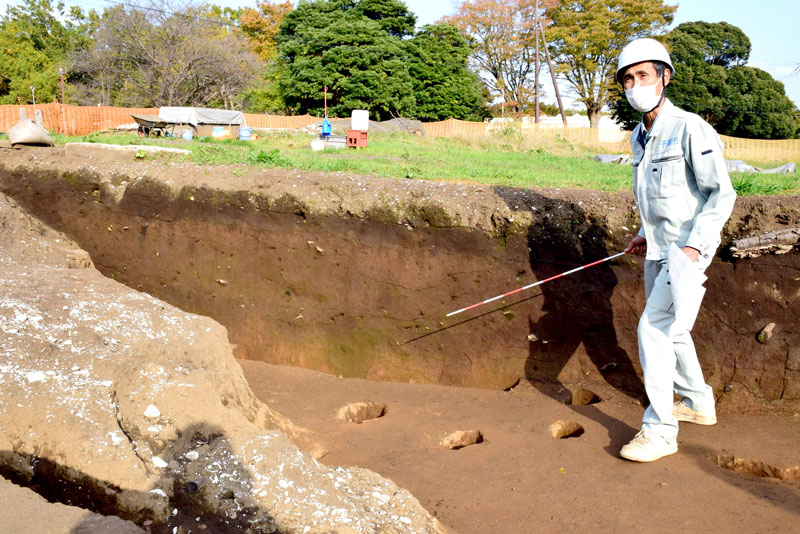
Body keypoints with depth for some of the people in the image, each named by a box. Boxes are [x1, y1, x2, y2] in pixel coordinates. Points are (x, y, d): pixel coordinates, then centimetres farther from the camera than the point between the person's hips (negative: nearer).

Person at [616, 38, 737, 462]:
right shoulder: (639, 136, 9)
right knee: (671, 329, 18)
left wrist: (694, 245, -25)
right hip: (658, 249, 9)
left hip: (689, 248, -9)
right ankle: (698, 402, 38)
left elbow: (722, 194, -18)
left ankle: (659, 429, -4)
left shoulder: (689, 129, -17)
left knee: (653, 327, -13)